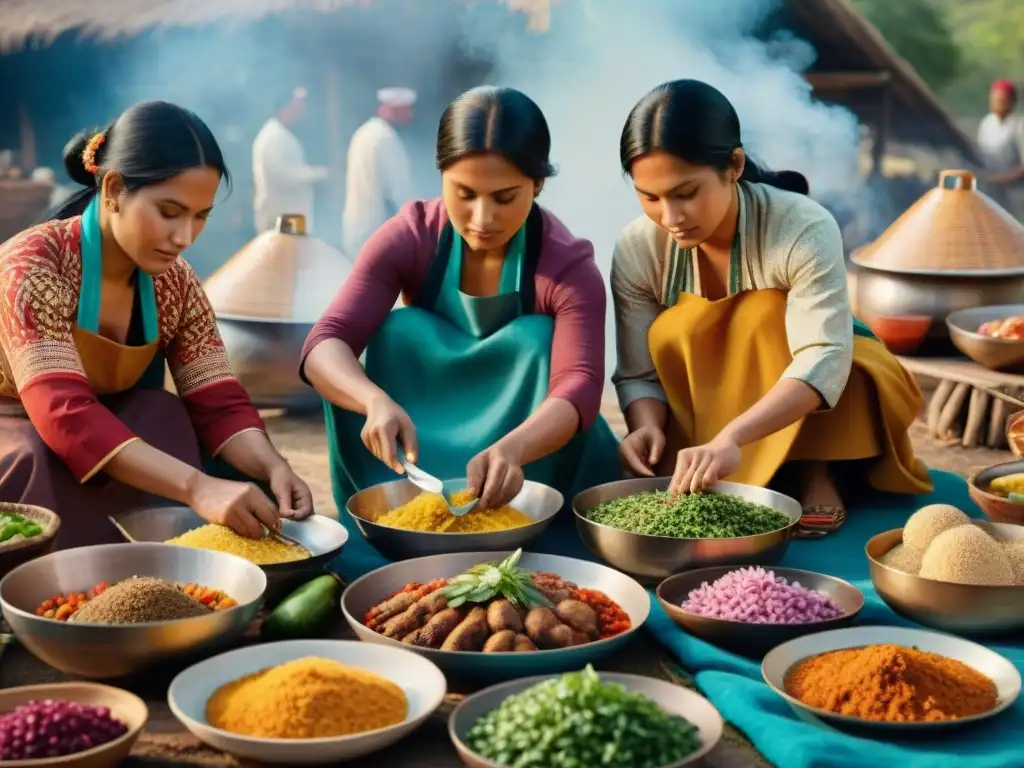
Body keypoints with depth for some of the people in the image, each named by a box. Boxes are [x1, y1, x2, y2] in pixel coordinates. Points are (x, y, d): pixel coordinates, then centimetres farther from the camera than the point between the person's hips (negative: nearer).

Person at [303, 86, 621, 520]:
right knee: (401, 331, -24)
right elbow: (325, 345, -26)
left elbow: (578, 385, -36)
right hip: (422, 438, 2)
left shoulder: (569, 266, -20)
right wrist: (377, 401, -50)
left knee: (538, 340, -27)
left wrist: (511, 450, -58)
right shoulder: (407, 238, -16)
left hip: (531, 446, -1)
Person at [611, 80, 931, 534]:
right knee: (671, 333, -26)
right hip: (702, 403, 3)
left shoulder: (804, 228, -30)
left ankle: (816, 470, -16)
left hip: (803, 408, -3)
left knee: (764, 314, -30)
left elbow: (822, 357, -41)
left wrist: (732, 437, -56)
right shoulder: (636, 250, -18)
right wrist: (647, 427, -38)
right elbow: (639, 373, -14)